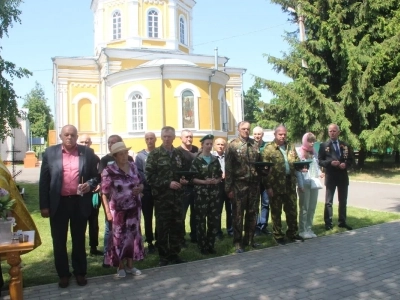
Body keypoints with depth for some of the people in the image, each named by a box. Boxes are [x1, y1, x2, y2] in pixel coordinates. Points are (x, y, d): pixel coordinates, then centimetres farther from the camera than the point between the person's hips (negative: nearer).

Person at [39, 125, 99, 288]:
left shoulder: (87, 153, 0)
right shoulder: (50, 152, 0)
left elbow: (96, 176, 7)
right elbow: (44, 181, 0)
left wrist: (90, 184, -16)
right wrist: (44, 205, -4)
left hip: (80, 203, 0)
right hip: (58, 203, 0)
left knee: (79, 240, 13)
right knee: (59, 241, 10)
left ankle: (80, 272, 28)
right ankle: (63, 274, 27)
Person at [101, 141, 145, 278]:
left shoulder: (133, 166, 4)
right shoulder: (109, 171, -12)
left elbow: (141, 184, 14)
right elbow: (104, 193, -11)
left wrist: (139, 188, -9)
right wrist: (108, 212, -14)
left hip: (134, 208, 4)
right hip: (118, 210, -4)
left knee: (133, 235, 10)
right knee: (119, 237, 7)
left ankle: (130, 265, 25)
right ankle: (120, 267, 23)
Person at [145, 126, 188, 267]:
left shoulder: (179, 154, 10)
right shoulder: (154, 154, -4)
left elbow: (185, 171, 19)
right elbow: (149, 176, -11)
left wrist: (184, 180, -4)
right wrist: (168, 183, -18)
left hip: (177, 196, 4)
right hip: (161, 196, -4)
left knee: (177, 226, 9)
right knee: (162, 227, 4)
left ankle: (174, 254, 23)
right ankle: (163, 256, 17)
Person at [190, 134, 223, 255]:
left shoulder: (215, 160, 10)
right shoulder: (197, 160, -3)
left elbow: (220, 176, 14)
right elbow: (192, 178, -7)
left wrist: (217, 181, -7)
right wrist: (204, 181, -19)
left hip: (214, 194, 4)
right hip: (201, 194, -4)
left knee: (214, 220, 8)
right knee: (201, 221, 1)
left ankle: (211, 245, 21)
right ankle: (202, 246, 14)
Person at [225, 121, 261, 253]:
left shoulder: (255, 144, 9)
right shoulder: (233, 145, -5)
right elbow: (228, 168, -7)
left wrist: (260, 181, 6)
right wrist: (229, 188, -11)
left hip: (254, 184, 5)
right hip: (239, 184, -5)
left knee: (252, 213, 12)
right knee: (238, 214, 2)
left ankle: (249, 239, 26)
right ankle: (238, 243, 11)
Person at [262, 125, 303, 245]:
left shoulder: (291, 147, 11)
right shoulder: (269, 148, -6)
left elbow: (296, 161, 21)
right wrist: (268, 186, -15)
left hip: (290, 183, 5)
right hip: (276, 184, -5)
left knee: (292, 209, 12)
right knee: (276, 211, 6)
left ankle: (292, 233, 27)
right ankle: (278, 235, 19)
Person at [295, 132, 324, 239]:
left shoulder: (314, 152, 14)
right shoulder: (298, 151, -5)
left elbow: (316, 166, 19)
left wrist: (319, 173, -3)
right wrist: (300, 184, -16)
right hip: (304, 184, -6)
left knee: (312, 208, 9)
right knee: (304, 208, 0)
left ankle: (309, 229, 19)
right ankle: (302, 230, 9)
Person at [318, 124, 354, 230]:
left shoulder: (345, 145, 9)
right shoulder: (324, 145, 0)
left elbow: (351, 159, 9)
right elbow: (320, 161, -4)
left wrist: (345, 164, -11)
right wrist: (330, 163, -20)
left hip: (343, 176, 3)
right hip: (330, 176, -3)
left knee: (343, 201, 11)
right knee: (328, 201, 1)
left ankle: (342, 222, 22)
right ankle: (328, 223, 7)